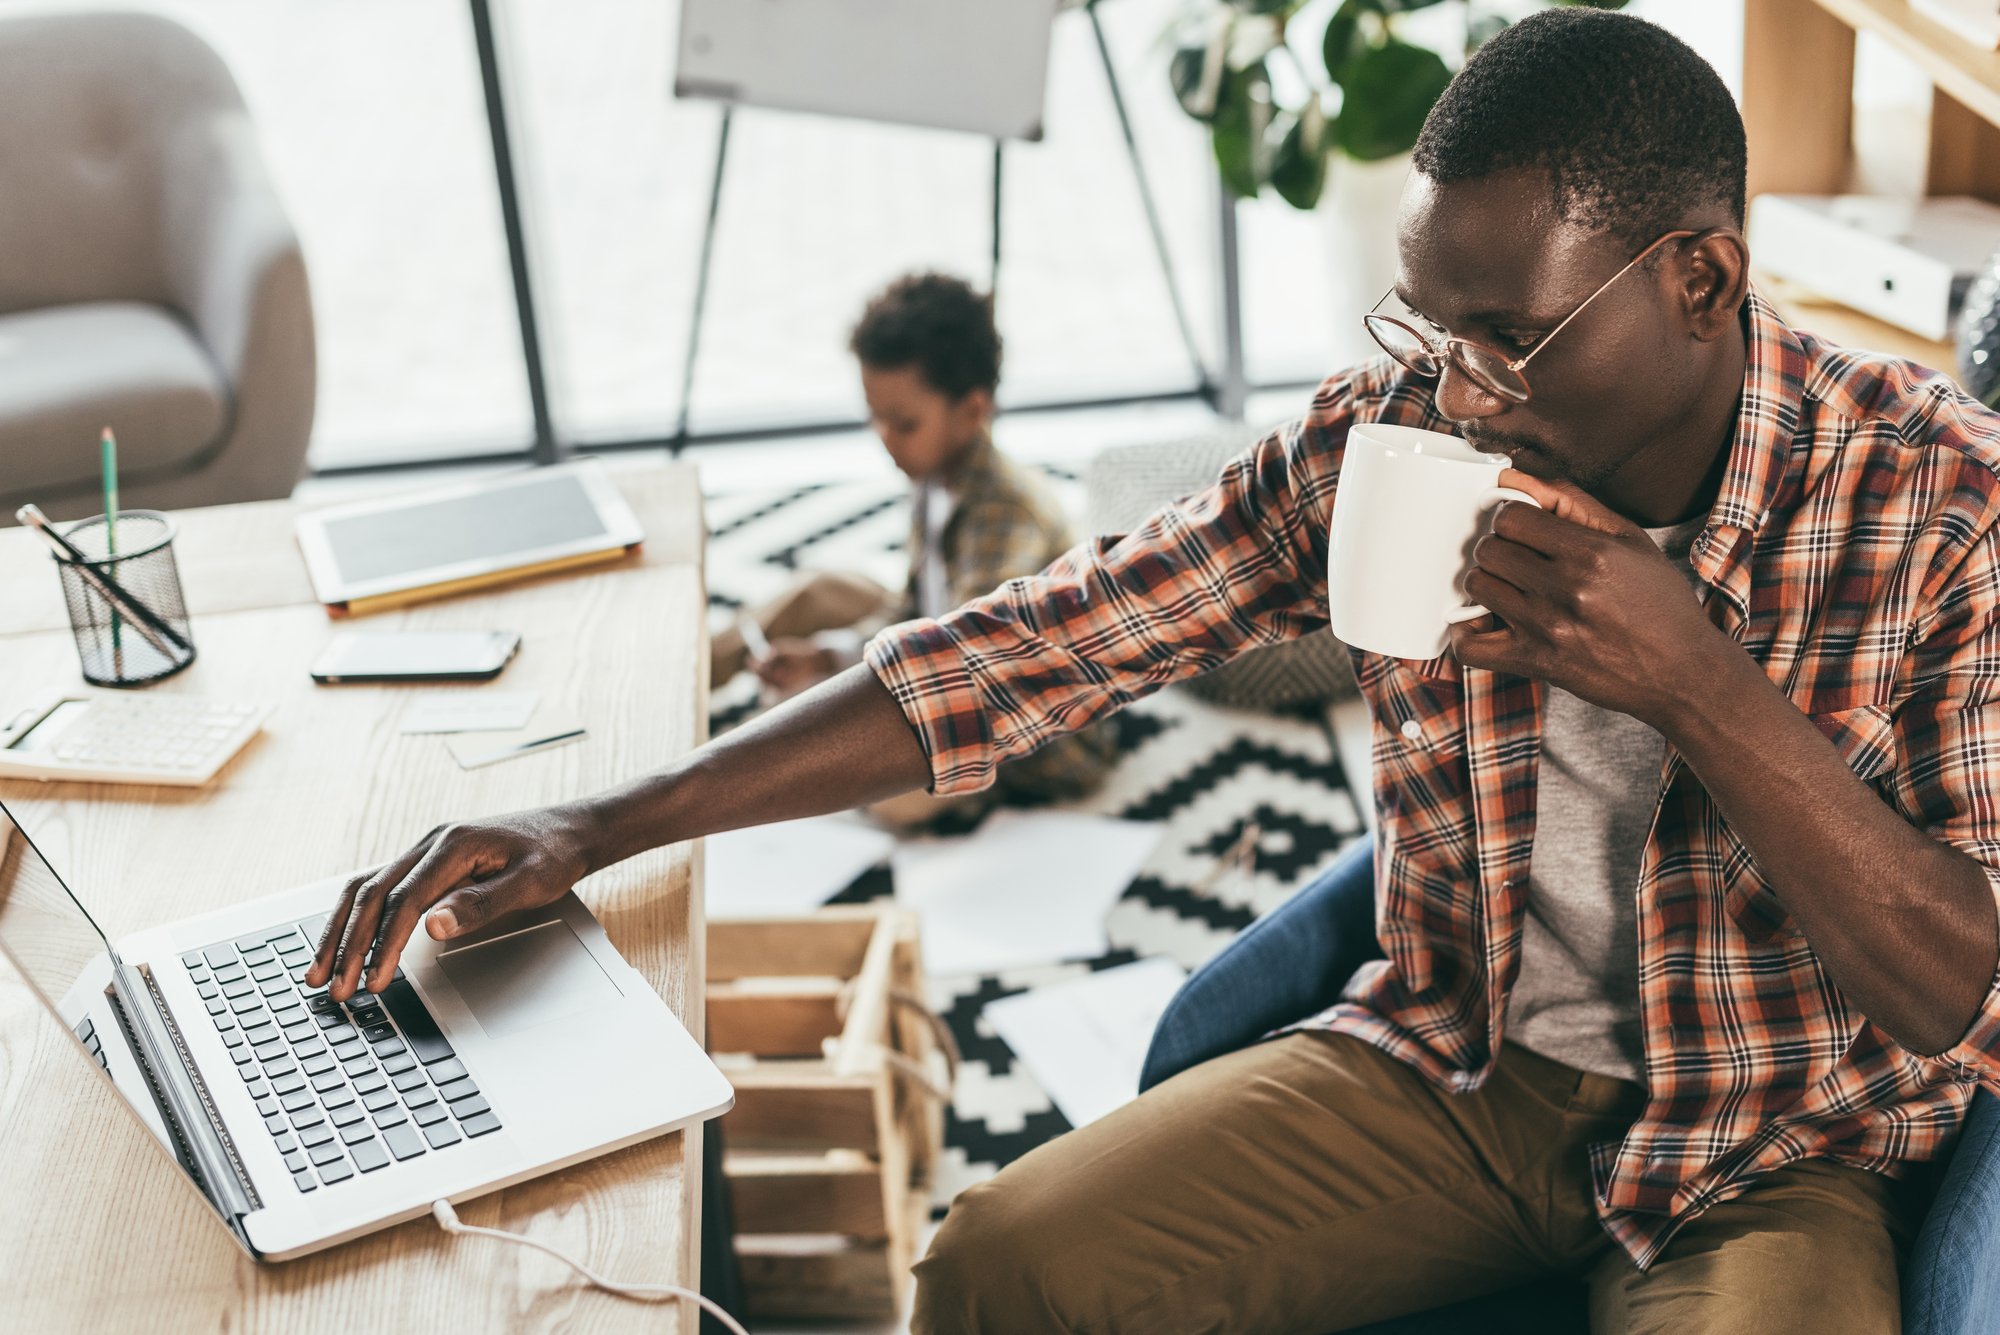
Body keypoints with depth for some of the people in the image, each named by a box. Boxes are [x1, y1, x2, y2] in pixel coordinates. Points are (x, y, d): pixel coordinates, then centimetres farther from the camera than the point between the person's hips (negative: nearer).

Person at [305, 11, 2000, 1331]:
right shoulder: (1396, 431, -9)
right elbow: (1034, 645, -10)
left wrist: (1702, 691, -32)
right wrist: (605, 824, -17)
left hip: (1779, 1150, -1)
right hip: (1457, 1060, 2)